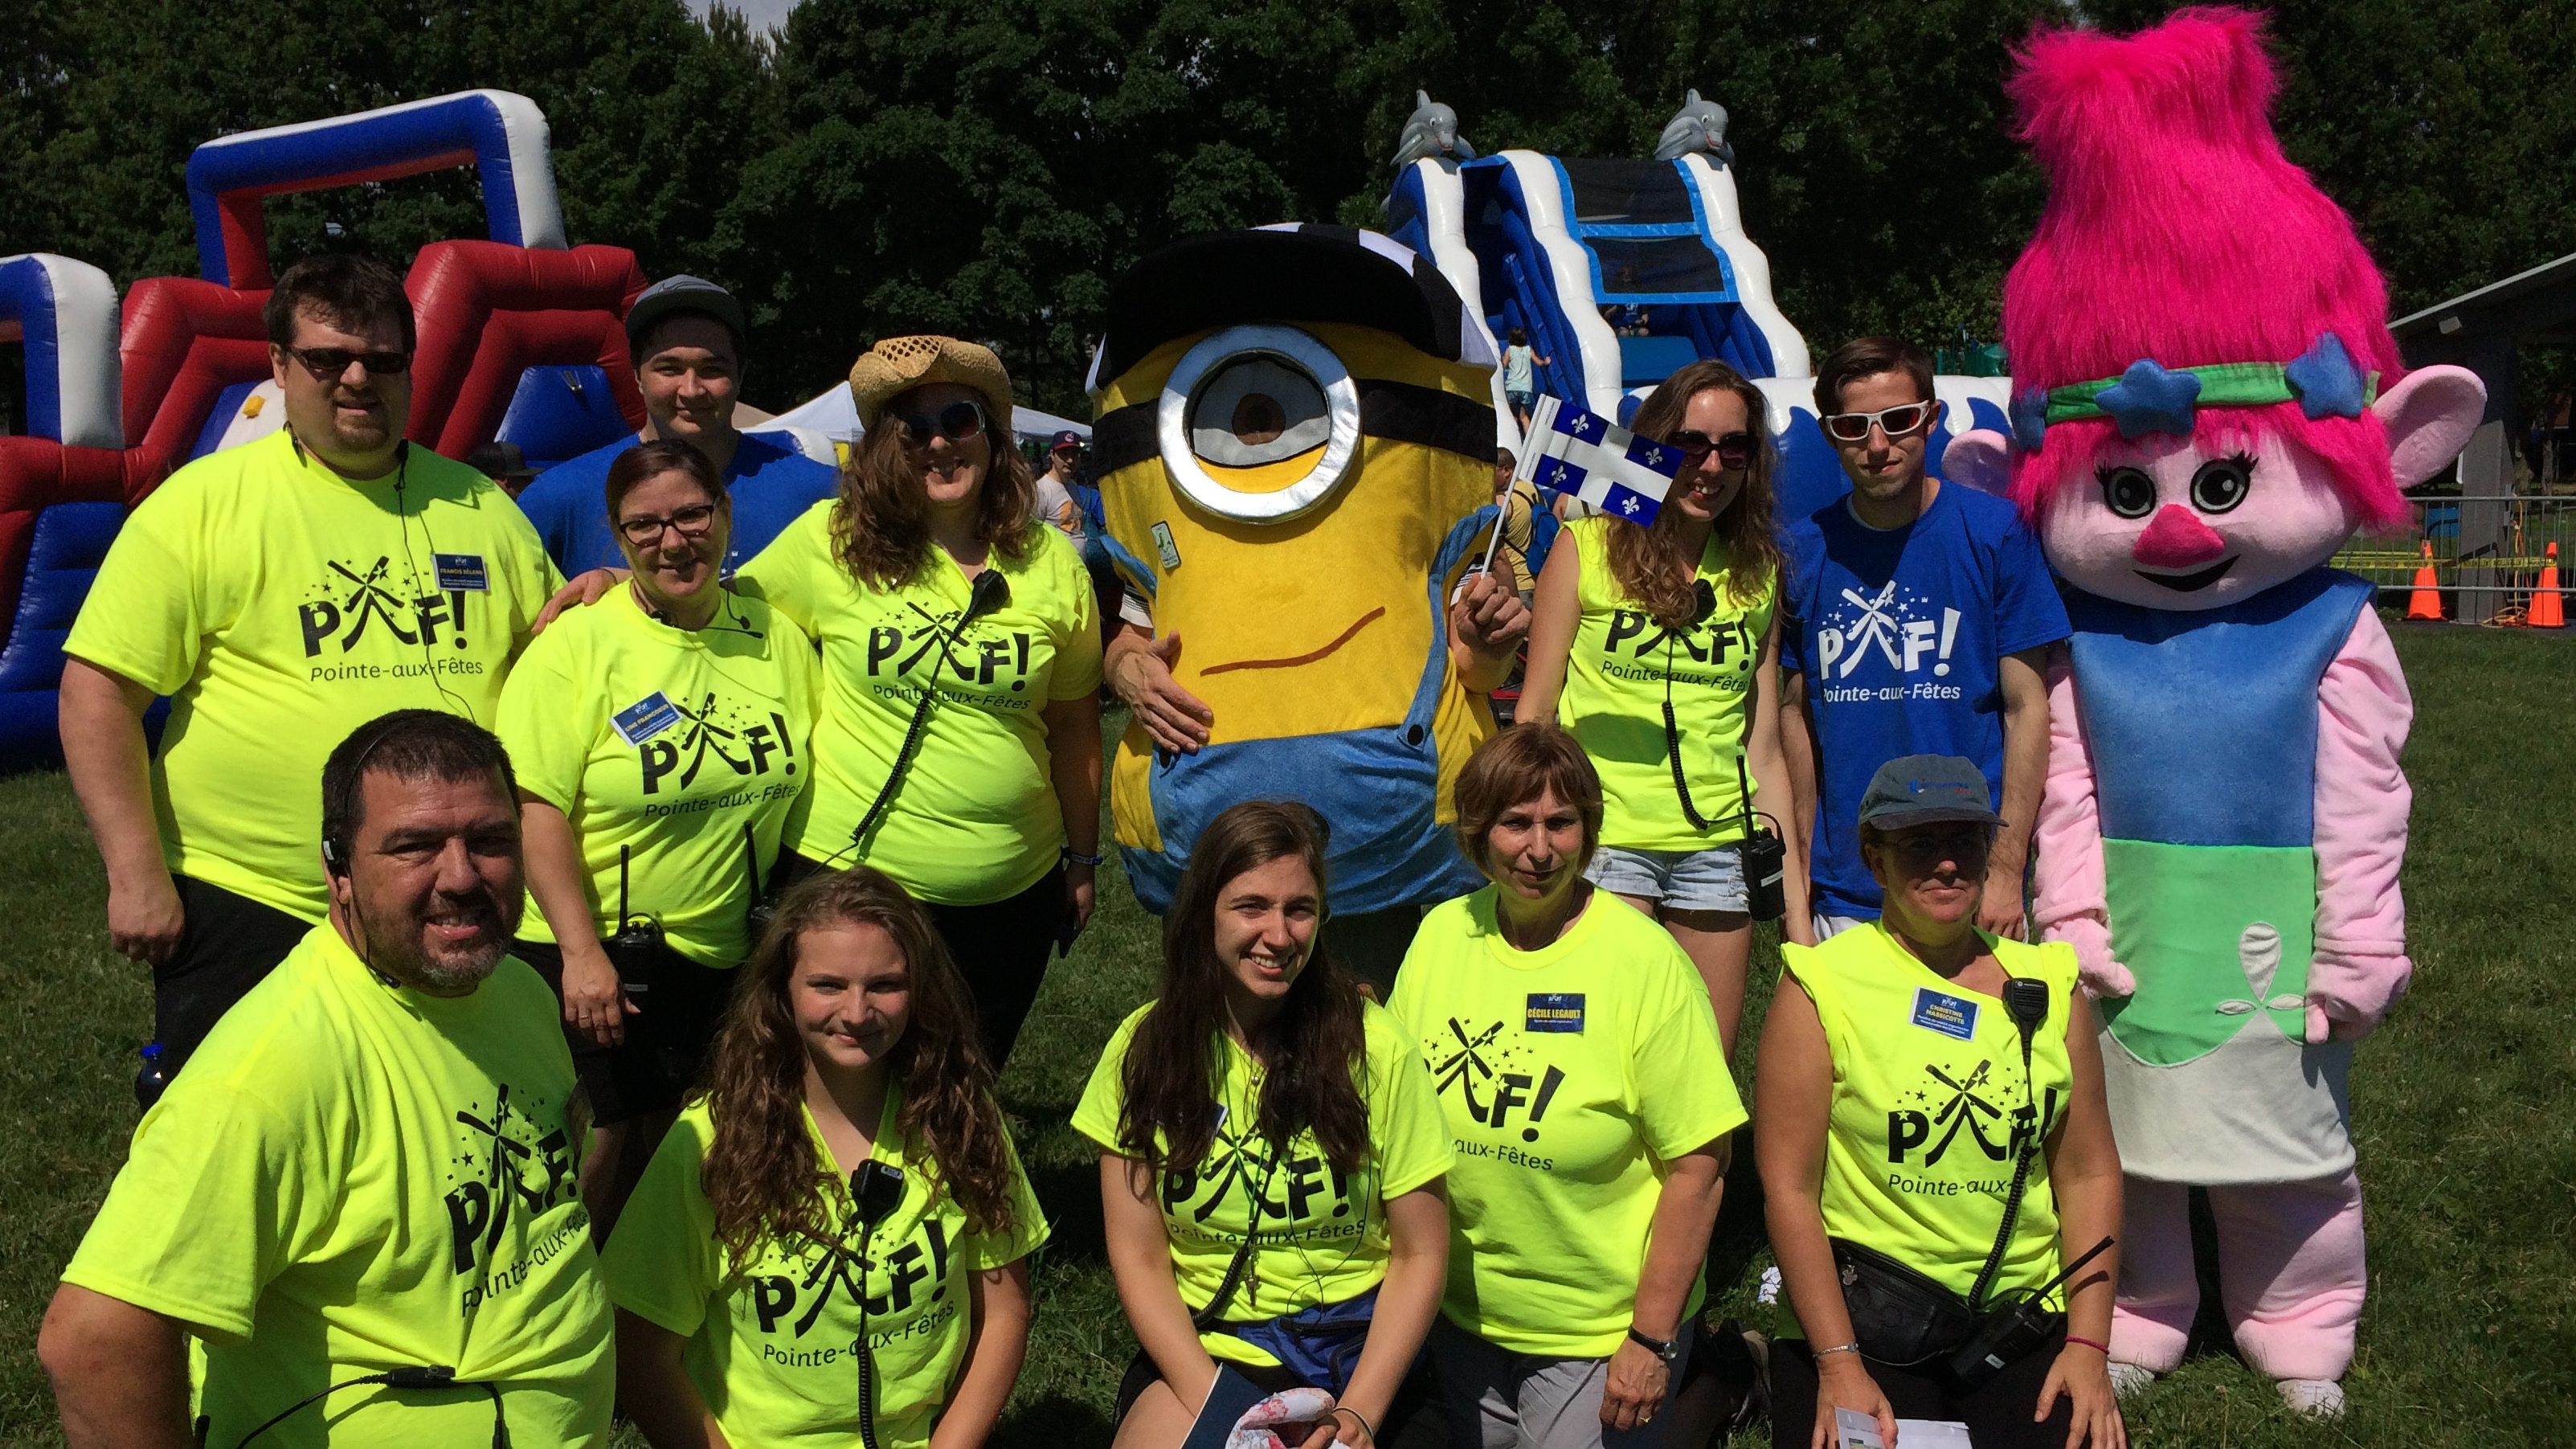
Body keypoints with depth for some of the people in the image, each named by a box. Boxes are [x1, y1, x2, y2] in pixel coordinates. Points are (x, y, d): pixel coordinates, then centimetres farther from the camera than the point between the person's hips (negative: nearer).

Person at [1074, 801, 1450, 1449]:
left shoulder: (1372, 1048, -7)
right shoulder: (1147, 1048, -3)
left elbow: (1420, 1255, -2)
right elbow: (1138, 1258, -2)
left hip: (1350, 1348, -1)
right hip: (1198, 1344, 1)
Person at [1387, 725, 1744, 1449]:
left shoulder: (1644, 960, -17)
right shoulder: (1441, 934, -3)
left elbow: (1697, 1165, -15)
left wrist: (1653, 1342, -14)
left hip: (1600, 1333, -5)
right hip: (1461, 1315, 5)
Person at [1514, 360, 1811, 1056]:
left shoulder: (1758, 573, 10)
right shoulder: (1588, 547, 0)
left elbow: (1764, 746, 12)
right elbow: (1536, 708, 1)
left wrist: (1795, 898, 9)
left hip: (1719, 848, 4)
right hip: (1605, 835, -3)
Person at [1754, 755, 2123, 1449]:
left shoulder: (2047, 985, 7)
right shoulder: (1821, 987, -5)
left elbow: (2089, 1175, 9)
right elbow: (1788, 1188, -8)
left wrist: (2089, 1346, 0)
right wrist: (1839, 1366, -13)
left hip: (2027, 1325, 4)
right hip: (1868, 1323, -3)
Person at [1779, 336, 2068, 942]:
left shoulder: (1995, 533, -3)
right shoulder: (1805, 549, 3)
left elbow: (2027, 708, -3)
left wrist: (2006, 869, -9)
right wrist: (1797, 871, 7)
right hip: (1843, 890, 2)